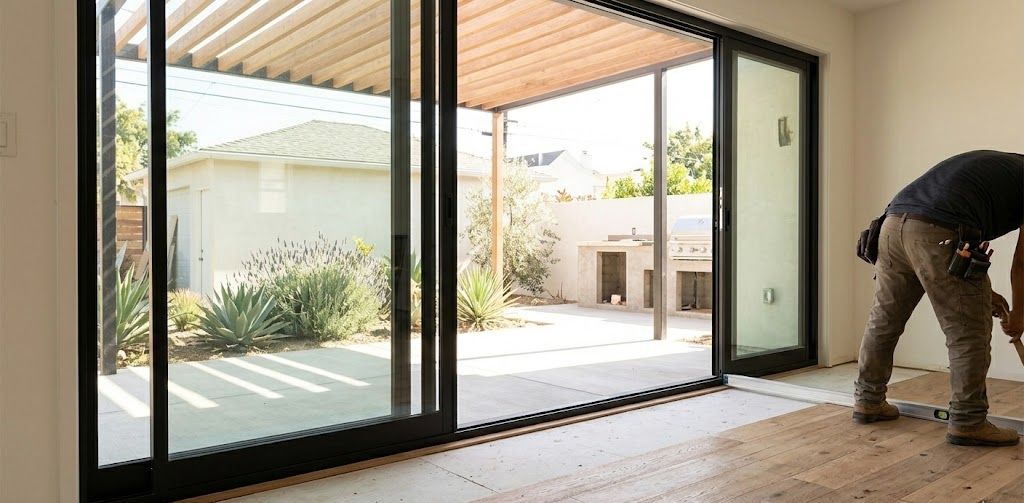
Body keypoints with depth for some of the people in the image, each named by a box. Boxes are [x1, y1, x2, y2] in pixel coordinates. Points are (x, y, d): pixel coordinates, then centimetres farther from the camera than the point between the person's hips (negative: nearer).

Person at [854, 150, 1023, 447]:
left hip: (894, 222, 8)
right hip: (937, 233, -8)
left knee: (883, 320, 17)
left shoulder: (996, 165, 36)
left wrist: (983, 293, 41)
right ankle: (967, 422, 13)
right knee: (969, 332, 5)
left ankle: (868, 401, 29)